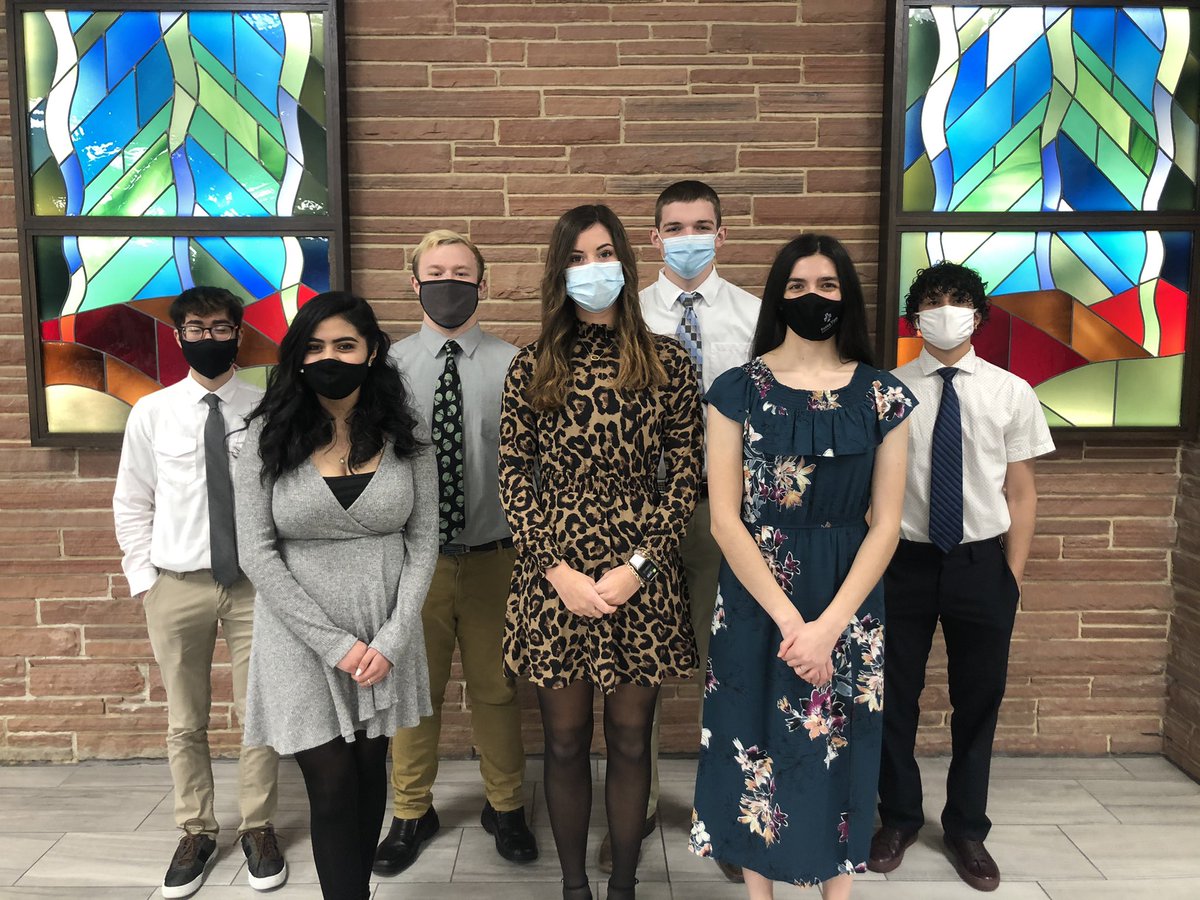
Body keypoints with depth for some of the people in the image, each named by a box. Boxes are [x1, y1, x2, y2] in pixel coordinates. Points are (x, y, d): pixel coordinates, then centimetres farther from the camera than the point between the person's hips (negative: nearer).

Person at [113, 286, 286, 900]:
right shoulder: (151, 413, 1)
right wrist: (144, 580, 3)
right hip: (177, 586, 2)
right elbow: (132, 504, 7)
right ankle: (196, 832, 30)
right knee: (184, 722, 13)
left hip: (255, 582, -1)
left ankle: (258, 827, 27)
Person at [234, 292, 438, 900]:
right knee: (332, 784, -1)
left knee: (370, 770, 14)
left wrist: (392, 639, -10)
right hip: (302, 634, -2)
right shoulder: (270, 435, -6)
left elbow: (423, 543, 0)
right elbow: (257, 553, -9)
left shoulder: (403, 437, -1)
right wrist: (334, 643, -13)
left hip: (385, 630, 2)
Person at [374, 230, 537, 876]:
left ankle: (506, 808, 35)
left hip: (492, 556, 0)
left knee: (495, 689, 14)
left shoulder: (512, 366, -2)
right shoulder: (389, 365, 0)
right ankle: (411, 814, 36)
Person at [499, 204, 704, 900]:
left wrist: (638, 566, -10)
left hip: (642, 578, 0)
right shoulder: (533, 367, 3)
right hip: (555, 576, 1)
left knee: (630, 741, 11)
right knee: (566, 742, 12)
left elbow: (687, 475, -1)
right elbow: (513, 475, 1)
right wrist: (557, 568, -9)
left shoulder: (667, 362, 1)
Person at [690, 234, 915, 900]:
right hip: (756, 603, 0)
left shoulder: (882, 397, -1)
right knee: (757, 749, 11)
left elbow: (885, 523, -4)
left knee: (838, 752, 13)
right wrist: (789, 621, -14)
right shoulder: (738, 390, -4)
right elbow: (724, 519, -8)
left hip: (848, 608, 1)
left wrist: (828, 627, -13)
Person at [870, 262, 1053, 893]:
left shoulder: (1011, 393, -2)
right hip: (904, 562, -1)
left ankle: (967, 829, 34)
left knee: (978, 700, 13)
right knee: (894, 697, 11)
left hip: (981, 564, 1)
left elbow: (1020, 493, 2)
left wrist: (1013, 576, -1)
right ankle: (899, 818, 34)